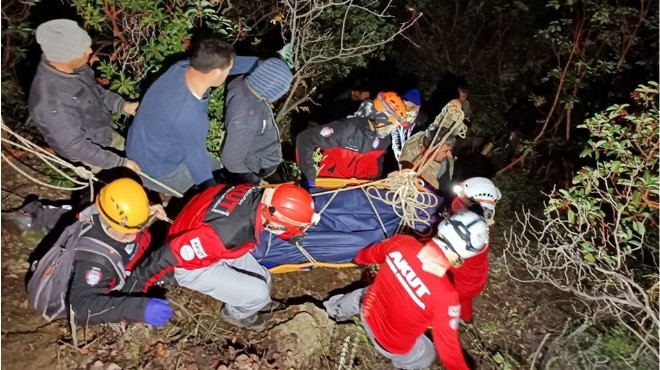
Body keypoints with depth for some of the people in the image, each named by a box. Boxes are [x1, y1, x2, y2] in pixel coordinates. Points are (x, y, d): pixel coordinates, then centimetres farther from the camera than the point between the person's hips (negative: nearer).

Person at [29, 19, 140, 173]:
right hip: (89, 153, -7)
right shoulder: (52, 102, -40)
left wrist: (123, 105, -9)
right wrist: (119, 163, -26)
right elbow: (74, 147, -30)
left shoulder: (70, 66, -17)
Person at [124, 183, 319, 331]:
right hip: (192, 265, -7)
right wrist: (138, 281, -20)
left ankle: (260, 303, 44)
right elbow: (174, 253, -34)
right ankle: (236, 312, 23)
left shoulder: (257, 195, -21)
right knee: (258, 293, -10)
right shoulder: (229, 232, -43)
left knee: (263, 280, 10)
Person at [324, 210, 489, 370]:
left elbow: (372, 253, 0)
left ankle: (330, 309, 65)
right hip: (393, 346, -4)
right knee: (426, 356, 30)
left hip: (367, 311, 4)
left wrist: (360, 258, 23)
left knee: (358, 296, 41)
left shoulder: (401, 242, -25)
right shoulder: (445, 295, -38)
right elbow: (448, 346, -24)